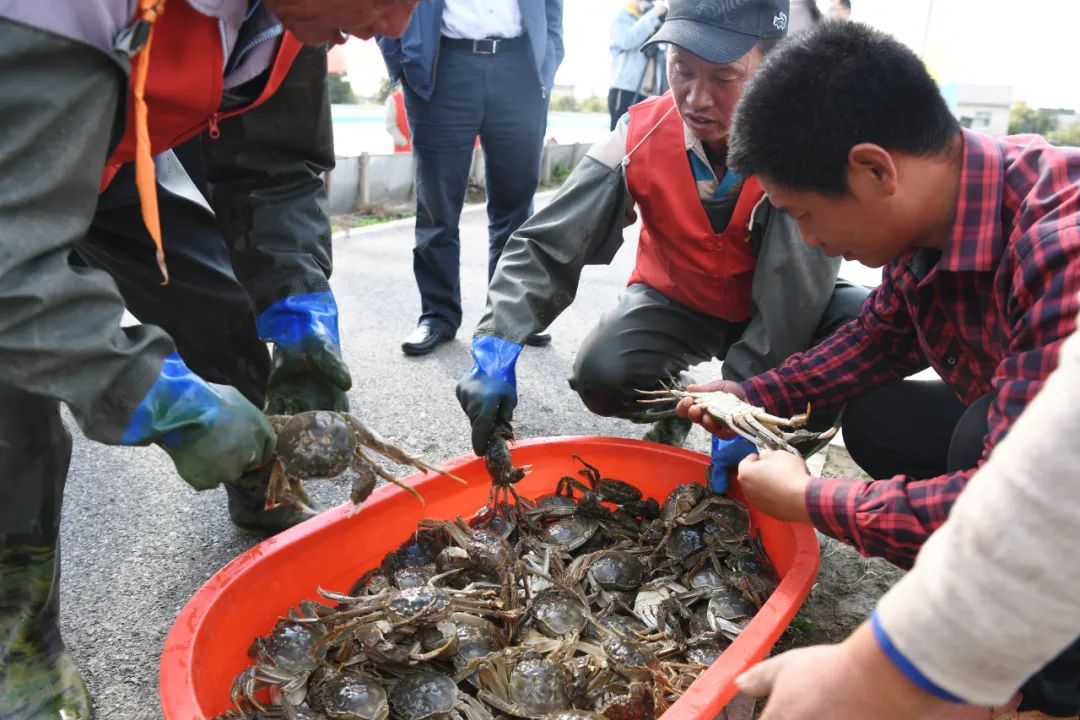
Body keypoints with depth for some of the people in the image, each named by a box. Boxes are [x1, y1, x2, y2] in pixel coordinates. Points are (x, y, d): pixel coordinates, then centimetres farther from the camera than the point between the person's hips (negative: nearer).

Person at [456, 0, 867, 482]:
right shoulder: (642, 135, -19)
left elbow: (797, 286, -30)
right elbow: (546, 245, -22)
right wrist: (496, 353, -36)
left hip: (775, 313, 0)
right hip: (677, 302, 1)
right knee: (600, 375, -27)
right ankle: (675, 403, 10)